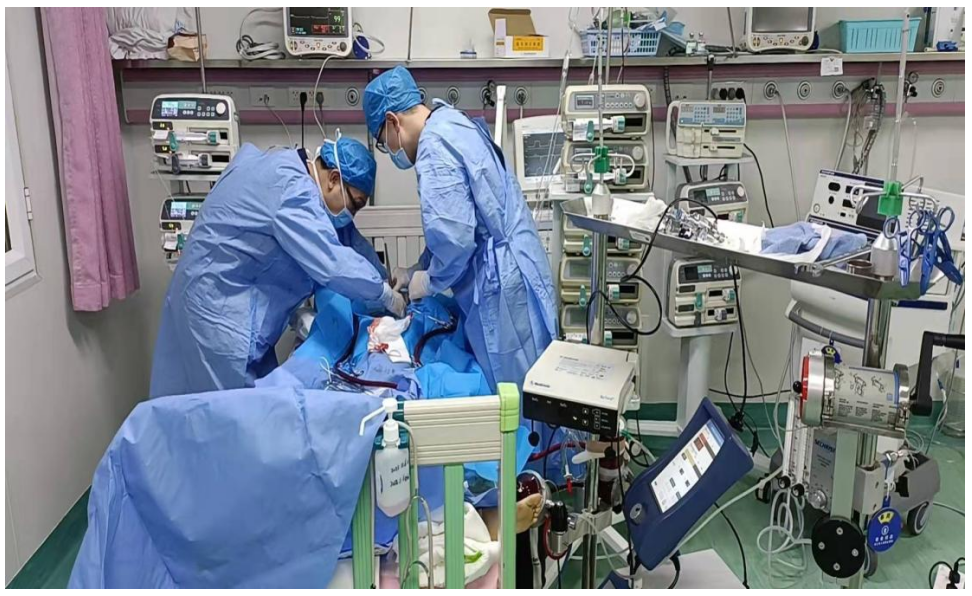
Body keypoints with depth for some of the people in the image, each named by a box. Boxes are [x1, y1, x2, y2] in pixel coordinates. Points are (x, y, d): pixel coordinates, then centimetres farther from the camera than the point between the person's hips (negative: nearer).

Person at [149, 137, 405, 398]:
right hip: (218, 311, -10)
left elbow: (346, 237, 17)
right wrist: (386, 295, -14)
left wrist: (385, 276, 12)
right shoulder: (291, 190, -22)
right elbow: (331, 263, -27)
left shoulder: (289, 169, 10)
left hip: (225, 304, 10)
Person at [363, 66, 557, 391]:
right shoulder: (453, 125, 16)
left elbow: (454, 235, -23)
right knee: (524, 391, 16)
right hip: (513, 273, 10)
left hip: (502, 287, -10)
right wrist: (418, 271, 23)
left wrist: (430, 281, -5)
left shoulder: (435, 145, -16)